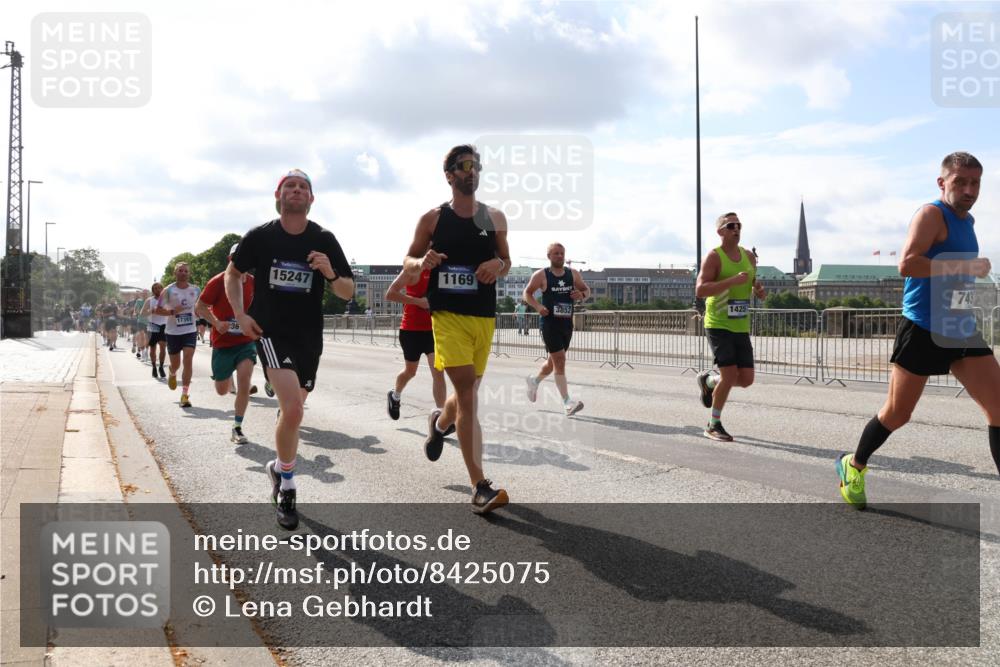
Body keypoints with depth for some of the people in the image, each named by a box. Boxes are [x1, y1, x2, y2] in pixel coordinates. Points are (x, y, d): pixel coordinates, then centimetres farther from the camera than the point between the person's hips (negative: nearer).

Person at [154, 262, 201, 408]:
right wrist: (172, 311, -20)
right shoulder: (168, 290, -6)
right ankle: (172, 374, 49)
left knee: (188, 360, -15)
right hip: (173, 332, -1)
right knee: (175, 364, 10)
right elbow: (158, 310, -5)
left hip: (190, 331, 1)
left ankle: (185, 394, -12)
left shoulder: (195, 290, 3)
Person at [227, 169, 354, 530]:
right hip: (271, 332, -3)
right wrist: (240, 314, 0)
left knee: (291, 413, 17)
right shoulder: (259, 237, -4)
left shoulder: (324, 240, -2)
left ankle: (278, 468, 46)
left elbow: (348, 292, 0)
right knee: (293, 410, -20)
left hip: (309, 337, 3)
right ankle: (286, 487, 1)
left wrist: (330, 274, -22)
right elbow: (233, 273, 12)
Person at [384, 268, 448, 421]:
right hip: (411, 330, -4)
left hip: (433, 330, 4)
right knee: (410, 371, 13)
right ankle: (395, 396, 44)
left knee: (438, 373, -8)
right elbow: (390, 294, -17)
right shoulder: (414, 270, -11)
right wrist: (419, 301, -23)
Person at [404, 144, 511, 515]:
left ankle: (439, 423, 52)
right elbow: (408, 264, 8)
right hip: (448, 314, -4)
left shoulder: (495, 218, 9)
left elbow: (506, 261, 18)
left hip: (484, 316, 4)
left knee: (468, 391, 16)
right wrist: (423, 263, -15)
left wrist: (498, 266, -6)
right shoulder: (433, 219, 2)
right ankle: (481, 488, -17)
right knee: (468, 394, -16)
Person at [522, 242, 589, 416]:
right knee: (560, 360, -13)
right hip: (549, 323, -5)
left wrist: (582, 295, -10)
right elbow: (526, 293, 2)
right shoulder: (541, 275, -5)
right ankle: (567, 402, -13)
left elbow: (586, 290, 14)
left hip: (567, 323, 5)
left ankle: (534, 380, 45)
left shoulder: (573, 274, 5)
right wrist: (538, 306, -16)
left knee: (554, 361, 17)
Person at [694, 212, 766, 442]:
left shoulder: (749, 256, 11)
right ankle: (714, 425, 6)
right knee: (730, 375, -12)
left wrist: (759, 290, 2)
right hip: (718, 326, -6)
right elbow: (700, 290, -20)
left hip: (741, 327, 6)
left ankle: (708, 380, 32)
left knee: (746, 379, 2)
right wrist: (732, 280, -28)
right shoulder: (714, 257, -9)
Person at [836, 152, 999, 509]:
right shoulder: (932, 214, -12)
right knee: (896, 415, 4)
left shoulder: (967, 221, 15)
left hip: (963, 332, 8)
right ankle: (853, 466, 29)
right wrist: (965, 266, -25)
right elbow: (907, 263, -28)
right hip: (922, 331, -7)